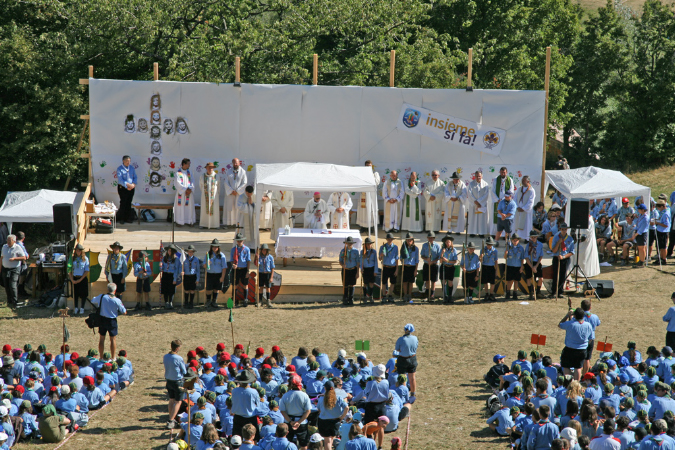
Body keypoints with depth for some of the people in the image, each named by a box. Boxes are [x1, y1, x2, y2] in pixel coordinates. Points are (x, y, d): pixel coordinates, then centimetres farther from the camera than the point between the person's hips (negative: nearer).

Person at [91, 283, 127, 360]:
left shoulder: (102, 297, -9)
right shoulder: (117, 301, -16)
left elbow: (93, 301, 10)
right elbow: (124, 312, -8)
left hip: (102, 319, 2)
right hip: (112, 321, -2)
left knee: (102, 338, 13)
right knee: (113, 339, 9)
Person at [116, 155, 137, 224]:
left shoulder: (132, 168, 10)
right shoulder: (120, 169, -6)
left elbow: (135, 177, 10)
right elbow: (120, 179, -14)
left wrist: (133, 184, -9)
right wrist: (128, 185, -23)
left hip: (131, 188, 5)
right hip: (122, 188, -5)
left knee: (129, 203, 7)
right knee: (123, 203, -7)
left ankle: (127, 218, 16)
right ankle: (121, 219, 0)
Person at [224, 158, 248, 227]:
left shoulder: (243, 172, -2)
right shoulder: (229, 171, 2)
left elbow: (244, 183, -5)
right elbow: (226, 182, -1)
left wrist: (237, 191, -11)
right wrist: (231, 191, -10)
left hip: (239, 192, -1)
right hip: (229, 192, 1)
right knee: (229, 207, 1)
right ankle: (228, 223, 5)